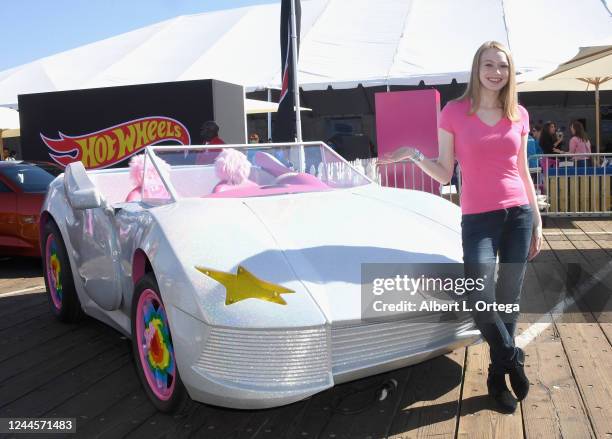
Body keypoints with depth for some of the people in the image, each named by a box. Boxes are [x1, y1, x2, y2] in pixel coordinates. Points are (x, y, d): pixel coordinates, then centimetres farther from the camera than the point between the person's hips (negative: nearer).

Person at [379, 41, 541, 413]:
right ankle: (513, 361, 11)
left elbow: (523, 173, 13)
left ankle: (499, 375, 26)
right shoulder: (454, 113, -1)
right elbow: (444, 175, 1)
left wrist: (537, 221, 12)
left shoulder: (519, 115, 8)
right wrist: (415, 155, -15)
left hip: (518, 214, 3)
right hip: (478, 218, -3)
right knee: (480, 300, -18)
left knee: (509, 297, 8)